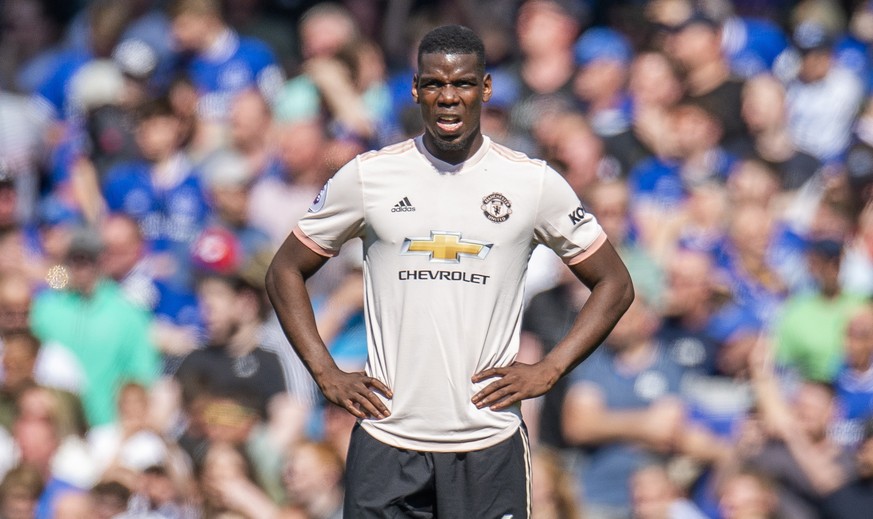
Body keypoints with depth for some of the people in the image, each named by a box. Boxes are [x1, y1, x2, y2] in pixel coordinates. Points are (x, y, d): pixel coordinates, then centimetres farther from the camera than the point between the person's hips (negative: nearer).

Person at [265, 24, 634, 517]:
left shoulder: (535, 183, 2)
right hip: (386, 438, 0)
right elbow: (286, 272, 14)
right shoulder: (367, 177, 4)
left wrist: (547, 371, -1)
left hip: (490, 443, 0)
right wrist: (326, 373, 2)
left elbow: (614, 284, 11)